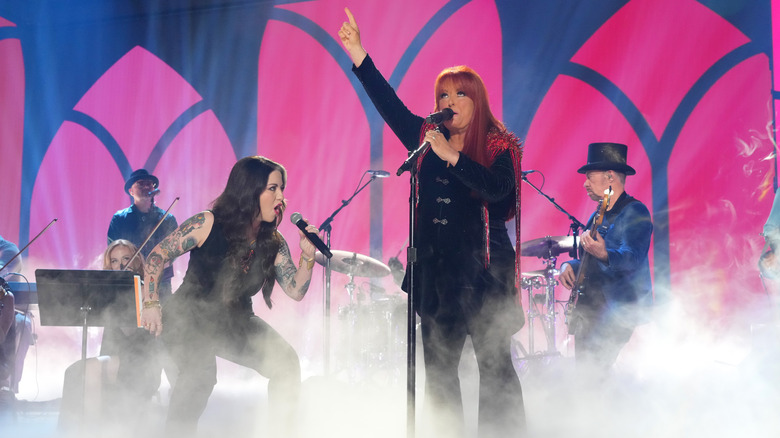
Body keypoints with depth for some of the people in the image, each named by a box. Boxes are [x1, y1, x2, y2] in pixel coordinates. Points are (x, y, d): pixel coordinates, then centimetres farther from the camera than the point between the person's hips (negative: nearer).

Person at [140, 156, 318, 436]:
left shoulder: (274, 244, -3)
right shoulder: (208, 224, -16)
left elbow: (296, 291, -4)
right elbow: (157, 256, -11)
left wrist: (308, 255, -20)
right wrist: (151, 304, -17)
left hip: (235, 323, 5)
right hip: (190, 316, -4)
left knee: (286, 361, -12)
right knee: (201, 372, -29)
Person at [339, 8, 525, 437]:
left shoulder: (498, 145, -3)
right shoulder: (427, 137, 11)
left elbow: (498, 189, -19)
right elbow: (389, 104, 8)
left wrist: (451, 156, -22)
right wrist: (357, 53, 4)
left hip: (482, 267, -5)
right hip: (435, 266, 5)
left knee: (494, 365, -3)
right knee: (438, 369, 9)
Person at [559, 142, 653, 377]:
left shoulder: (635, 213, -8)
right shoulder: (598, 217, 19)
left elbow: (632, 259, -23)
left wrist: (603, 254, -42)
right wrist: (569, 266, 3)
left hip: (620, 309, -8)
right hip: (589, 308, 9)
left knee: (594, 365, -20)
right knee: (583, 371, 5)